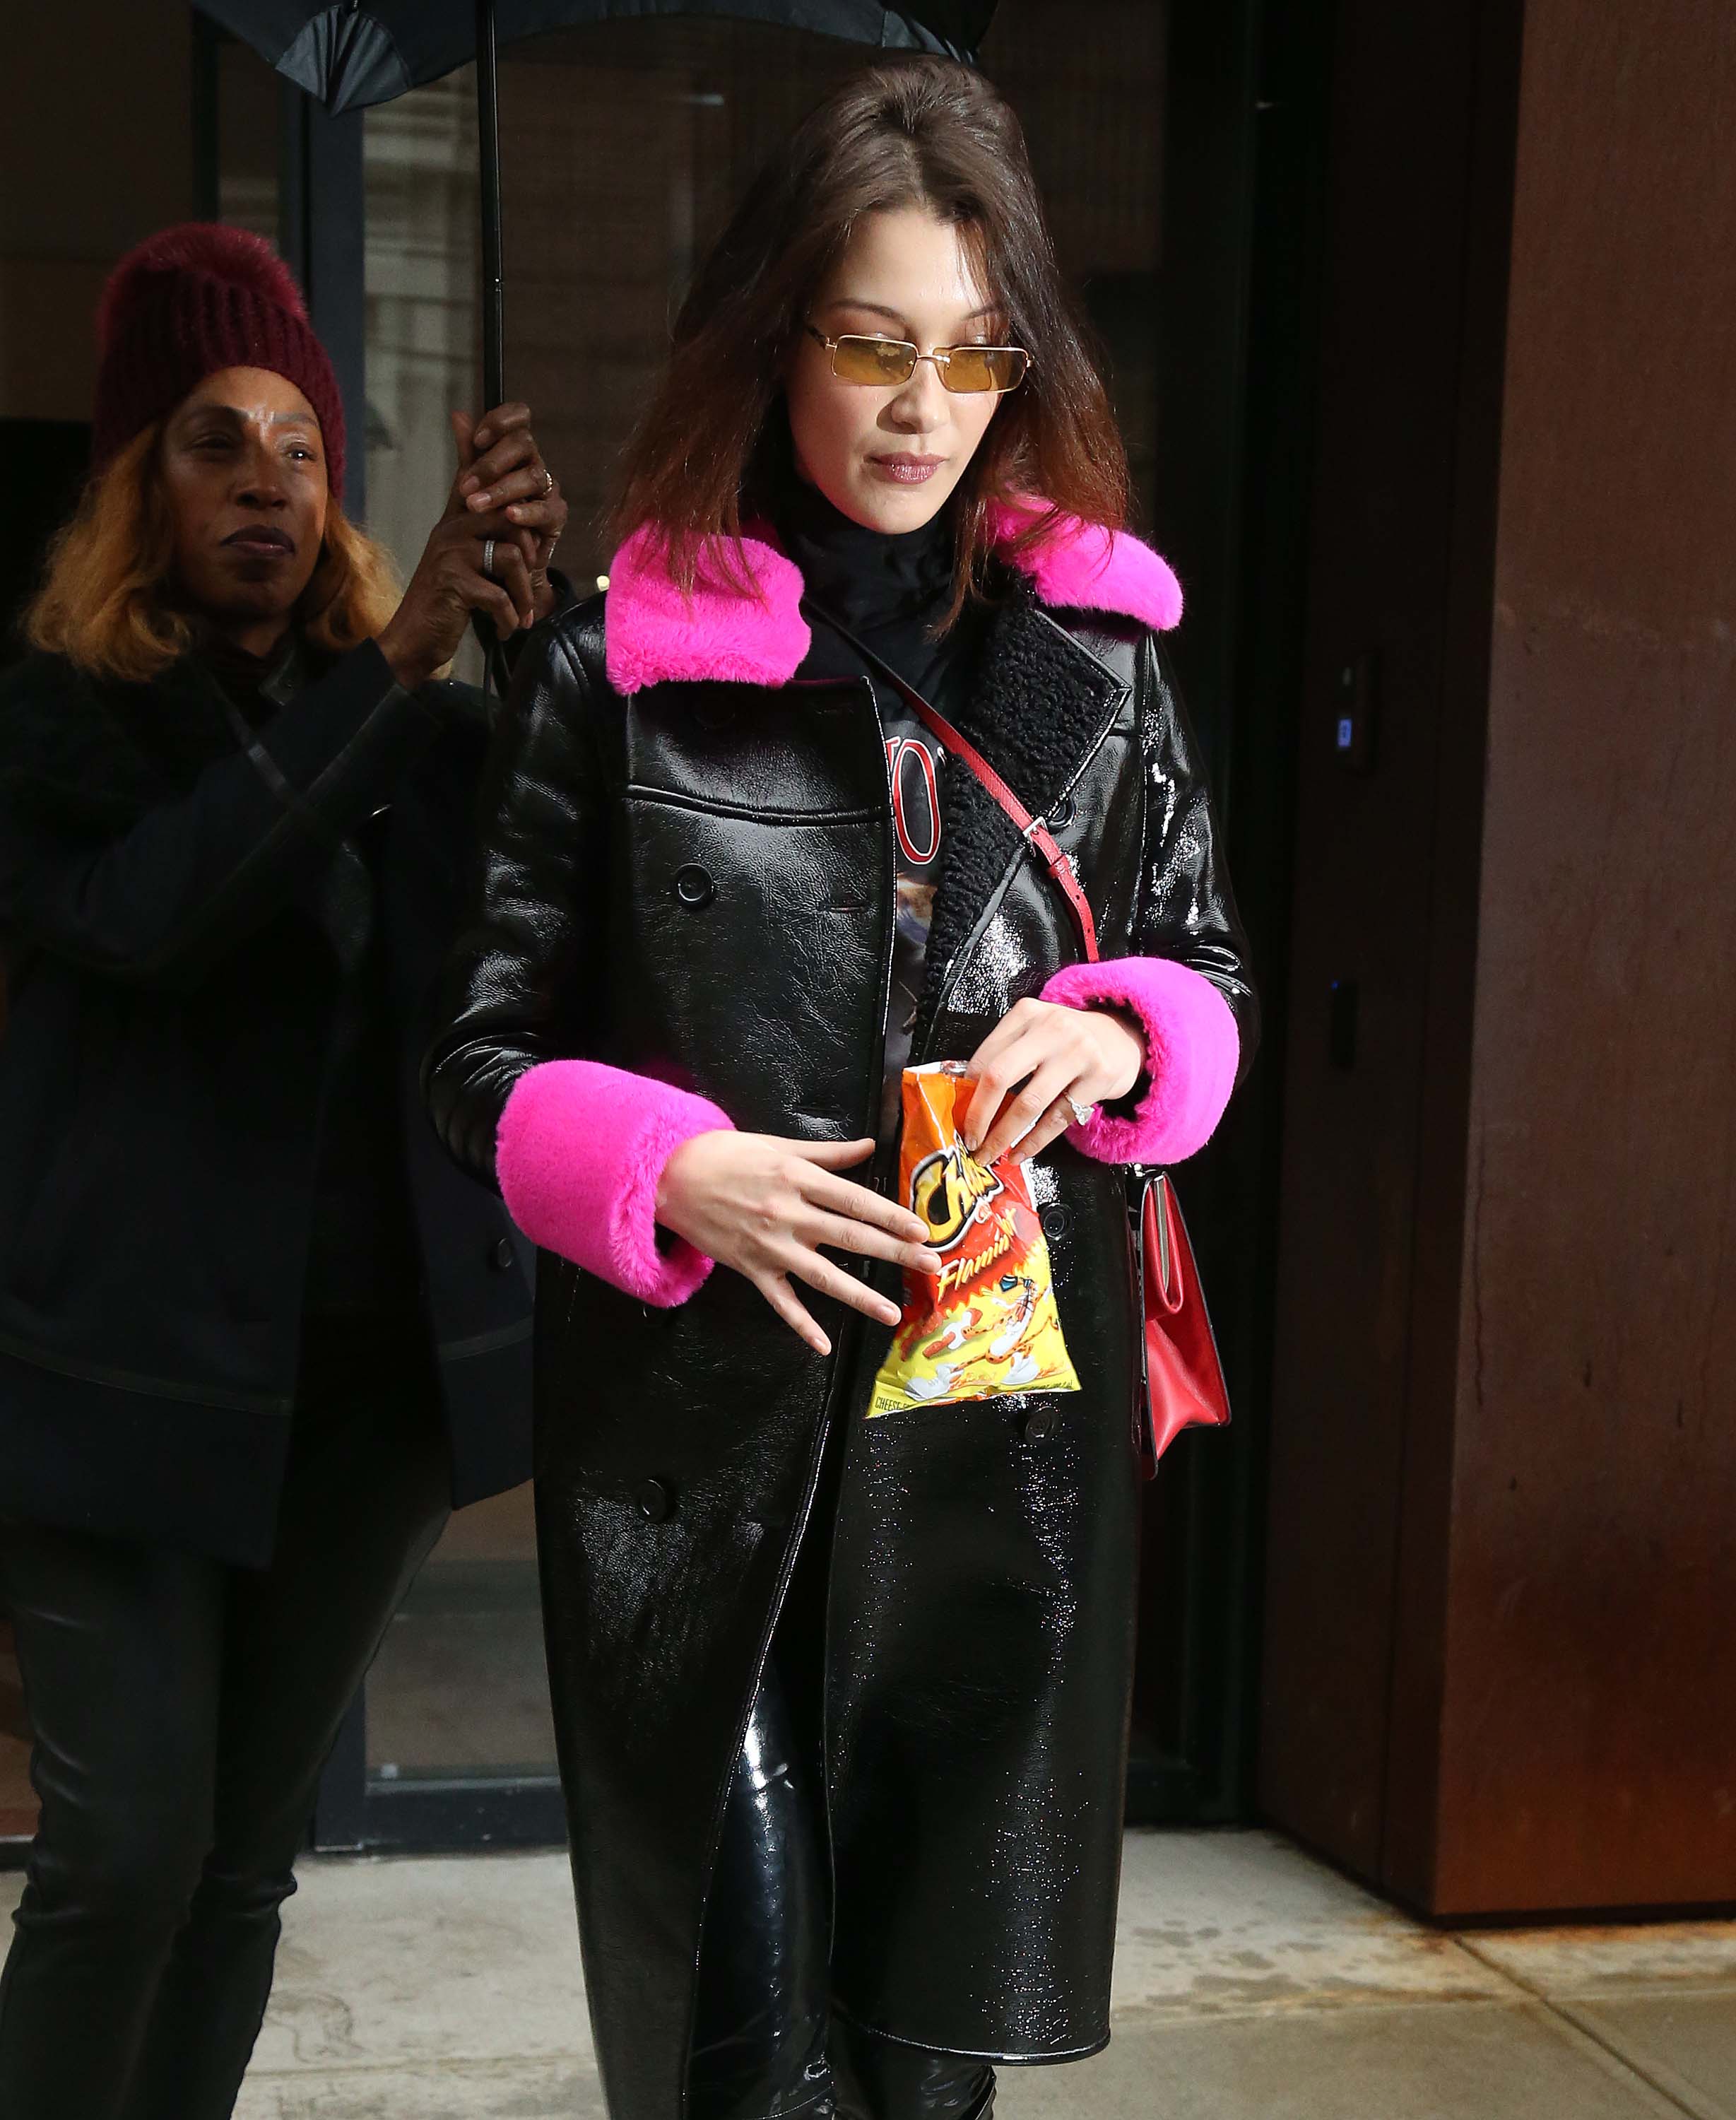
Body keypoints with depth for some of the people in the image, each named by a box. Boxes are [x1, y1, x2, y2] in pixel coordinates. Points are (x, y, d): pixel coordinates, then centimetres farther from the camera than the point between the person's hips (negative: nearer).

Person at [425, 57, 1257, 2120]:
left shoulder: (1097, 656, 8)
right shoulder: (620, 667, -1)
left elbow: (1211, 981, 16)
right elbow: (487, 1056, 2)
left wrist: (1116, 1041, -7)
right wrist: (677, 1175, -17)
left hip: (1006, 1392, 3)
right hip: (700, 1420, -2)